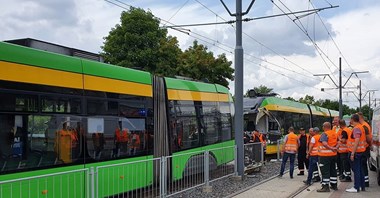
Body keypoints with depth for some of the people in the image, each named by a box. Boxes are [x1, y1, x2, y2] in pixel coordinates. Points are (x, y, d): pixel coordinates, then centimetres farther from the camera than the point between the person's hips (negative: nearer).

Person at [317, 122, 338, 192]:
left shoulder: (324, 134, -16)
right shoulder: (335, 133, 7)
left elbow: (324, 143, -30)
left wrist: (331, 148, -23)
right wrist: (335, 148, 5)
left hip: (325, 155, -8)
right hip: (333, 155, 8)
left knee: (325, 171, -3)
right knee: (333, 170, 17)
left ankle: (325, 186, -3)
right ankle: (334, 185, 25)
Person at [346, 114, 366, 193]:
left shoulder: (356, 128, -19)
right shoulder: (360, 127, 12)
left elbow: (357, 141, -26)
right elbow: (363, 139, 20)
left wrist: (352, 153, -25)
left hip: (356, 151, -10)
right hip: (360, 151, 10)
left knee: (356, 170, -5)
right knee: (360, 169, 15)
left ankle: (356, 188, -1)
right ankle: (362, 186, 21)